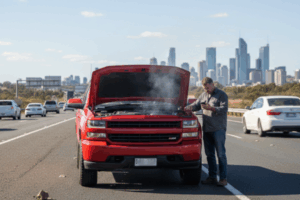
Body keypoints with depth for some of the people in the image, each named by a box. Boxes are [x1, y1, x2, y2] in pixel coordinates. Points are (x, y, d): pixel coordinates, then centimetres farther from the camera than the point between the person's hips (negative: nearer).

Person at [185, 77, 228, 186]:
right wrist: (188, 108, 1)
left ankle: (223, 178, -5)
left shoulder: (221, 95, -1)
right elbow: (196, 105, 22)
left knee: (221, 154, -8)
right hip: (207, 129, 7)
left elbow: (224, 109, -11)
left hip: (218, 129, -7)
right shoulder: (203, 95, 19)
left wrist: (211, 108, -23)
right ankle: (212, 177, 15)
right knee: (209, 154, 9)